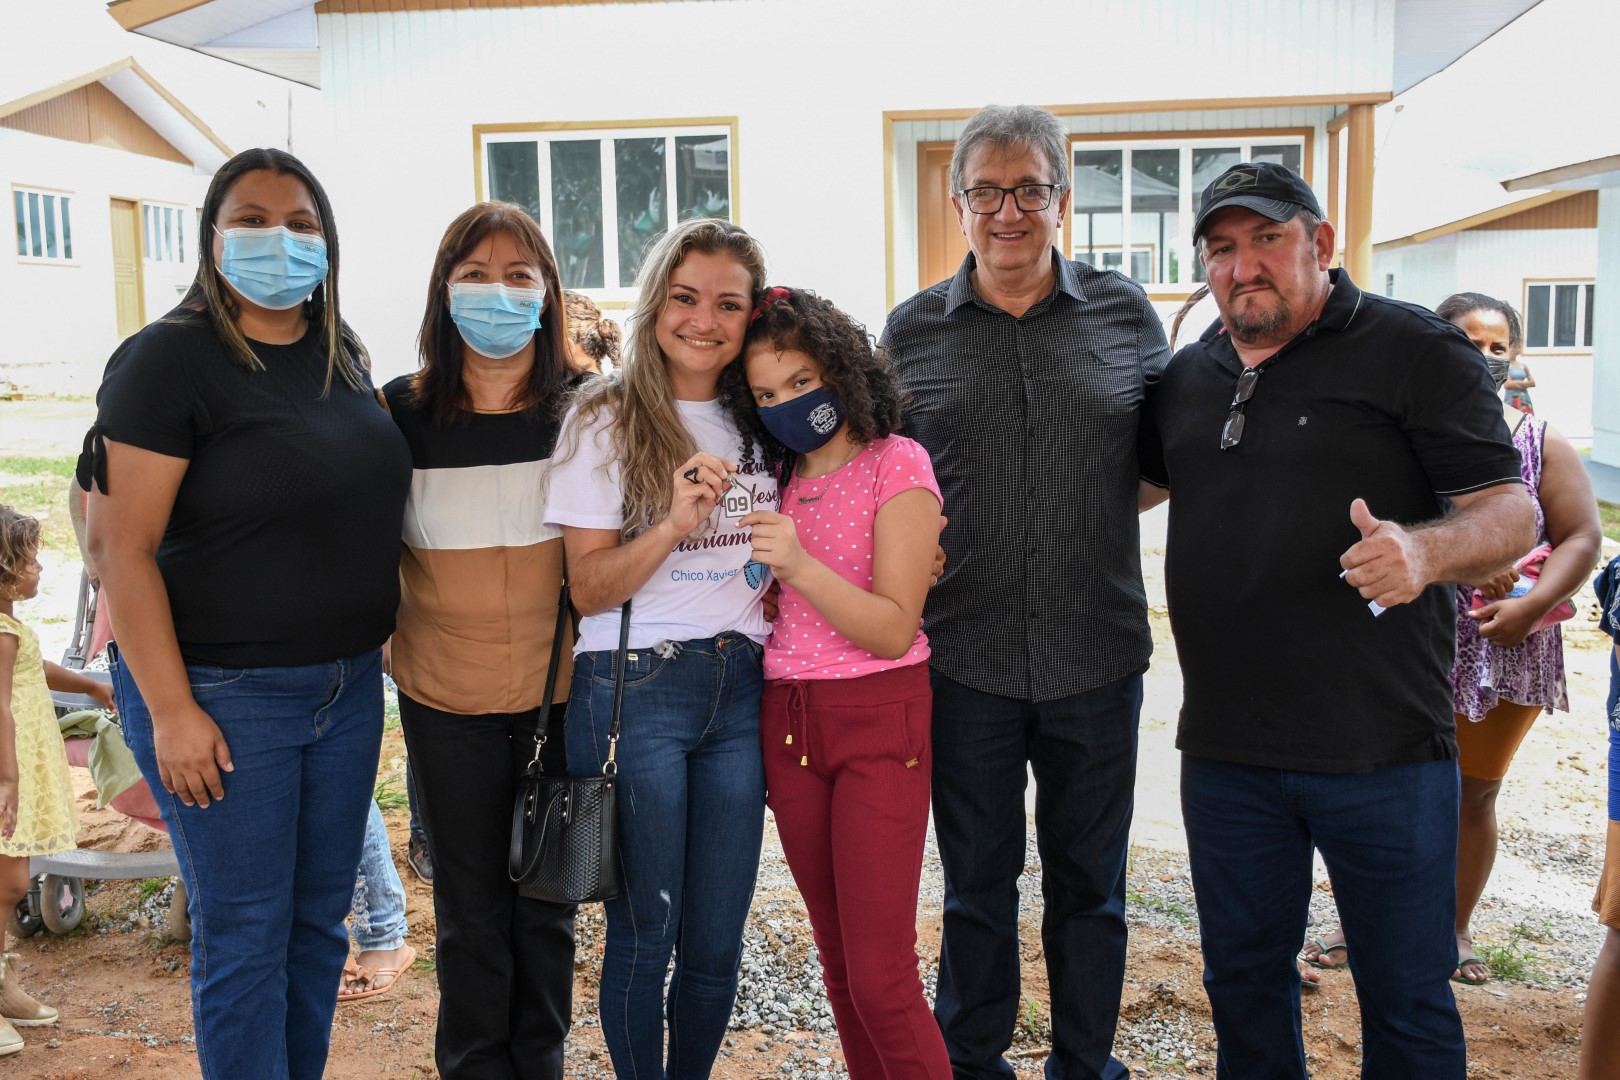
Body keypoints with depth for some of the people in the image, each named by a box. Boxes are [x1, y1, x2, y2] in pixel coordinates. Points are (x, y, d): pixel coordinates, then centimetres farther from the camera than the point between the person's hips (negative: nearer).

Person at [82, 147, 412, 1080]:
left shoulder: (345, 354, 8)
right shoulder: (171, 357, -11)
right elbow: (127, 548, -14)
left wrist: (376, 634, 13)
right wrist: (171, 711, -17)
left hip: (347, 685, 6)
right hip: (223, 692, -6)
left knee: (321, 919, 16)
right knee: (245, 939, 4)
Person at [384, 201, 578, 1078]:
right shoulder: (401, 411, -5)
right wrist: (386, 637, 0)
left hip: (560, 691, 0)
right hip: (445, 697, 0)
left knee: (546, 903, 14)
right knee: (470, 909, 12)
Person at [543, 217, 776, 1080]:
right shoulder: (607, 420, -3)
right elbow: (588, 587, -9)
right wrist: (674, 523, -23)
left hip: (740, 691, 4)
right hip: (635, 691, -4)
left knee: (717, 943, 9)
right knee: (643, 935, 6)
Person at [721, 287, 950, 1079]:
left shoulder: (896, 463, -8)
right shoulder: (781, 476, 11)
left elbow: (894, 630, -14)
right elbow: (775, 607, 11)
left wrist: (800, 566, -26)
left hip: (879, 721, -6)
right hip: (788, 719, 6)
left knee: (880, 977, -6)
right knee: (839, 960, 14)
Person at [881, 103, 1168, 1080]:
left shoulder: (1126, 313, 2)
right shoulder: (912, 330, 2)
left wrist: (1094, 517, -1)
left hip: (1098, 657, 1)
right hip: (965, 659, 0)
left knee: (1090, 885, 15)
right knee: (978, 882, 14)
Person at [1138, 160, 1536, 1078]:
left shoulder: (1417, 351, -6)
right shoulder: (1188, 376, 10)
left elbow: (1513, 512, -11)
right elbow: (1137, 483, 26)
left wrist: (1424, 548, -31)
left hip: (1382, 750, -4)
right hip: (1226, 750, 5)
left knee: (1408, 1000, 10)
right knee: (1244, 977, 19)